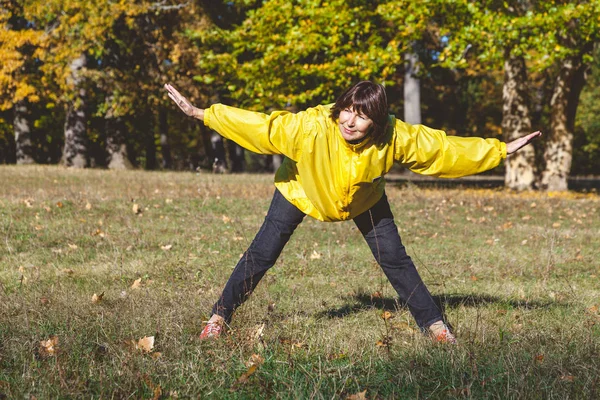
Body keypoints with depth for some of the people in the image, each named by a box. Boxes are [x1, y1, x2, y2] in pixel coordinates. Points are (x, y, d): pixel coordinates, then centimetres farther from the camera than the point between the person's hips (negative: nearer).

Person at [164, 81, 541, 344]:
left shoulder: (396, 137, -32)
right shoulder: (311, 127, -39)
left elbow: (445, 147, -22)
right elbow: (261, 125, -36)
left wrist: (500, 150, -19)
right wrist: (201, 113, -39)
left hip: (365, 199, 2)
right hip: (301, 191, -1)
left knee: (395, 259, -2)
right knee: (263, 253, -4)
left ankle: (434, 323, 14)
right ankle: (220, 316, 13)